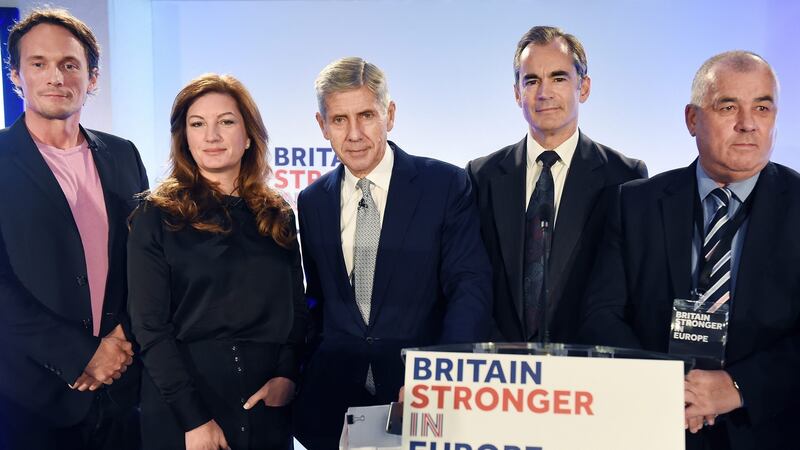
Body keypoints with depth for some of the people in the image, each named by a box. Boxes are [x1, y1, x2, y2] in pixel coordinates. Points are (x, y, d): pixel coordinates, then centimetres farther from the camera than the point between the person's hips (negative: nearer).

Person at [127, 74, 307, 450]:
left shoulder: (278, 216, 6)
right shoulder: (156, 216, -5)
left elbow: (295, 309, 9)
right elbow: (149, 326, -9)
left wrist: (286, 375, -7)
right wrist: (194, 418, -14)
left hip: (265, 405, 4)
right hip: (180, 410, -3)